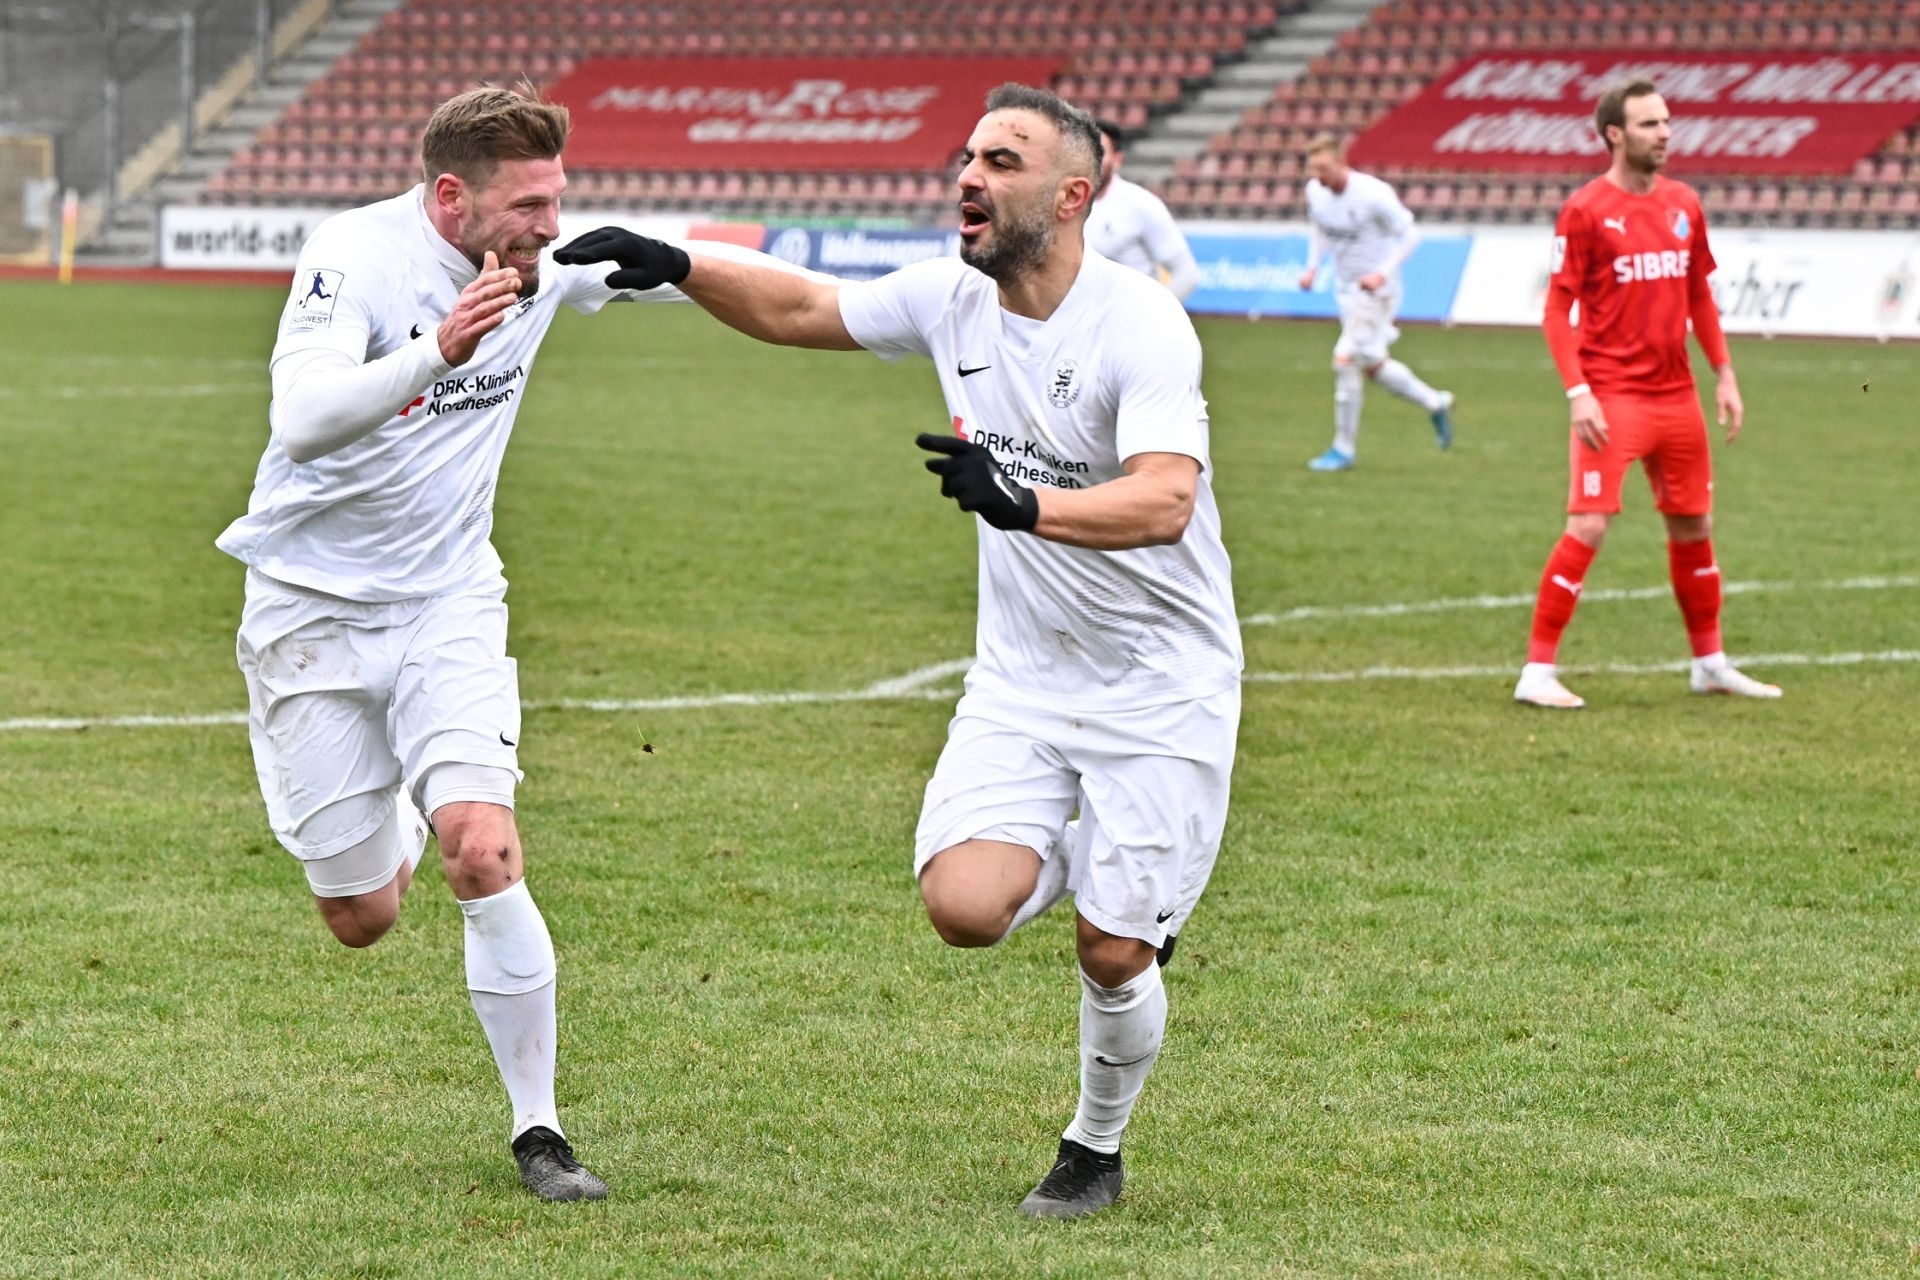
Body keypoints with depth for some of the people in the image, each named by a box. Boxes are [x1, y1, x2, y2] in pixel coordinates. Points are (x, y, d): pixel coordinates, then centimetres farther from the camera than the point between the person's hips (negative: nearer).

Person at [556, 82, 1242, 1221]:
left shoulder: (1140, 324, -22)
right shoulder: (951, 299, -2)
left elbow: (1163, 502, -35)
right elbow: (800, 311, 13)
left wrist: (1022, 504, -51)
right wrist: (680, 267, -2)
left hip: (1161, 685, -5)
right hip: (1023, 674, 5)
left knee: (1111, 953, -4)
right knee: (964, 905, -16)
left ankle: (1096, 1151, 24)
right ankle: (1077, 860, 19)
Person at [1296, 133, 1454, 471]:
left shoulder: (1374, 194, -23)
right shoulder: (1315, 191, -4)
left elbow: (1409, 233, -13)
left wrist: (1382, 272, -23)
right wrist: (1312, 267, 3)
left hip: (1376, 290, -7)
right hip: (1344, 288, 7)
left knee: (1346, 360, -15)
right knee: (1373, 366, 14)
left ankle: (1344, 449, -4)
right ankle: (1434, 403, 36)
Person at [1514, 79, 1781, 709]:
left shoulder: (1683, 204, 9)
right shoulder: (1585, 210, -8)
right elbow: (1557, 308, -9)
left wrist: (1724, 374, 13)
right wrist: (1578, 392, -18)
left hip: (1676, 393, 6)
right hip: (1611, 397, -6)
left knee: (1693, 526, 14)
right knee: (1588, 527, -12)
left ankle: (1710, 663, 28)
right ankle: (1537, 671, -6)